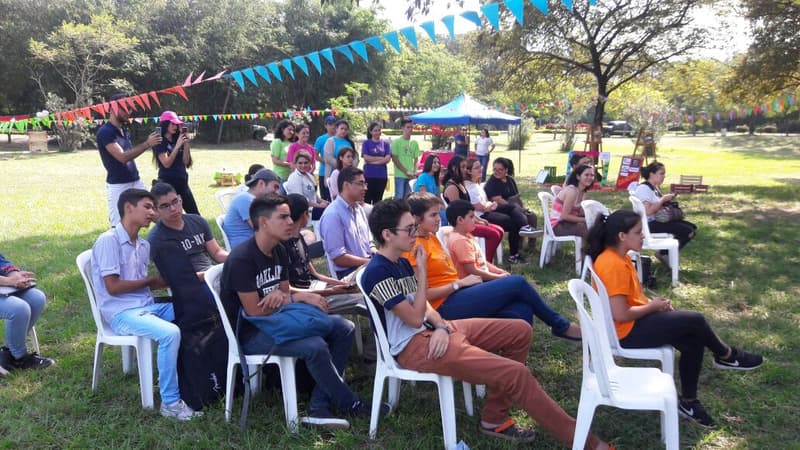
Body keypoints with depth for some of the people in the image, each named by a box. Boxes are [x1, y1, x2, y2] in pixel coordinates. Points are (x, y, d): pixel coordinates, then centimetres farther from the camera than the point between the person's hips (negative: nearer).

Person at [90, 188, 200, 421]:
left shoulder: (144, 245, 14)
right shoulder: (109, 240, -11)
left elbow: (140, 284, 13)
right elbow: (113, 287, -15)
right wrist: (151, 280, -5)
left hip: (147, 306, 8)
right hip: (122, 313, -8)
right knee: (170, 333, -30)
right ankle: (170, 402, -17)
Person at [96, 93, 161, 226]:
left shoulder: (125, 131, 13)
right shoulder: (105, 132, -12)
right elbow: (123, 157, -22)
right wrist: (147, 144, -22)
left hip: (136, 182, 8)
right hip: (118, 186, -8)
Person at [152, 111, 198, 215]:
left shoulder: (177, 139, 10)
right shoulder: (160, 142, -6)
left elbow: (186, 162, 7)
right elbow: (167, 163, -15)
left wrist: (186, 144, -3)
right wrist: (177, 145, -15)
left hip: (182, 182, 6)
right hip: (168, 183, -6)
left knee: (194, 214, 6)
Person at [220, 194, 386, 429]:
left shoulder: (278, 251, 5)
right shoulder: (242, 259, -21)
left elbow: (284, 294, 9)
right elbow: (254, 312, -21)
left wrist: (280, 296, -16)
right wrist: (299, 297, -18)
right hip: (249, 332, -9)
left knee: (343, 328, -4)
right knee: (315, 346, -31)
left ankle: (320, 407, -11)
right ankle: (349, 404, -5)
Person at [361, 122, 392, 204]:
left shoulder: (385, 144, 10)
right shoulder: (366, 143, 5)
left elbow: (388, 159, -2)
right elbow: (366, 158, -6)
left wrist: (373, 161, -8)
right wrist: (380, 158, -6)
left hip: (382, 175, 2)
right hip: (369, 175, -2)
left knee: (378, 199, 7)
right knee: (367, 199, -4)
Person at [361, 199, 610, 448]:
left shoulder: (401, 262, 11)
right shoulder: (377, 272, -18)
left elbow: (424, 306, 12)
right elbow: (415, 319, -19)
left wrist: (441, 326, -9)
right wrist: (422, 272, -14)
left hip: (432, 332, 10)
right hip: (413, 345, -10)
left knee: (520, 330, 7)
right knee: (516, 373, -20)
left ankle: (494, 418, 9)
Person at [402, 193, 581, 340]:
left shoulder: (431, 237, 14)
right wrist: (460, 283, -14)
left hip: (457, 295, 9)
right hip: (446, 306, -9)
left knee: (522, 310, -11)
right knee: (517, 283, -9)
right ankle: (561, 326, 11)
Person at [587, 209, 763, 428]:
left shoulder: (616, 256, 6)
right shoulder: (614, 264, -26)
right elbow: (620, 314, -28)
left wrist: (653, 302, -1)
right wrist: (653, 306, -12)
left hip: (634, 321, 10)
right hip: (626, 331, -10)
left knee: (693, 342, 3)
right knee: (695, 320, -6)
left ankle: (688, 402, 14)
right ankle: (726, 355, 24)